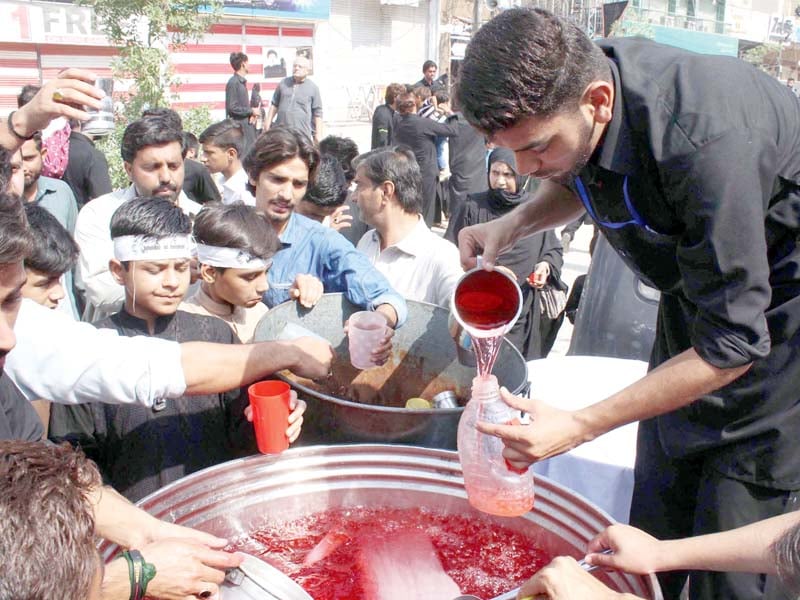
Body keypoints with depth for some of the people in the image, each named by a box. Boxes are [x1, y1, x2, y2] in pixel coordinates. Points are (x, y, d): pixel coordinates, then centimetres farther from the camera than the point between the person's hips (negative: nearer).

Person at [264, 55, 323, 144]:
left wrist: (318, 135, -3)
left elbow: (317, 113, 2)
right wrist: (268, 122, 13)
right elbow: (274, 104, 19)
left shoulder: (313, 88, 4)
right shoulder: (283, 83, 13)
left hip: (302, 133, -3)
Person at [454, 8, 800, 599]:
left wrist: (579, 426, -31)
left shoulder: (705, 144, -39)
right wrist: (513, 223, -10)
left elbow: (732, 345, -30)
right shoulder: (563, 84, -15)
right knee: (653, 530, 11)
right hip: (695, 286, 7)